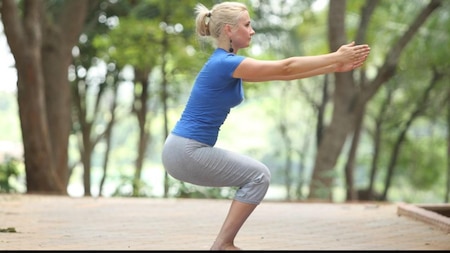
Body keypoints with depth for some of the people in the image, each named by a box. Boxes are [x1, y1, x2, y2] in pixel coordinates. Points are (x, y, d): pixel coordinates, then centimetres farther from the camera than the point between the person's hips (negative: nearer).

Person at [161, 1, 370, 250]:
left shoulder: (228, 63, 13)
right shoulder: (225, 63, -17)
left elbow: (282, 73, 15)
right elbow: (285, 68, -13)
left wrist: (335, 66, 13)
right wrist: (336, 57, -6)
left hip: (186, 150, 10)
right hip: (185, 152, -10)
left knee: (255, 174, 16)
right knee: (258, 176, -2)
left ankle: (223, 244, 15)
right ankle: (222, 245, 0)